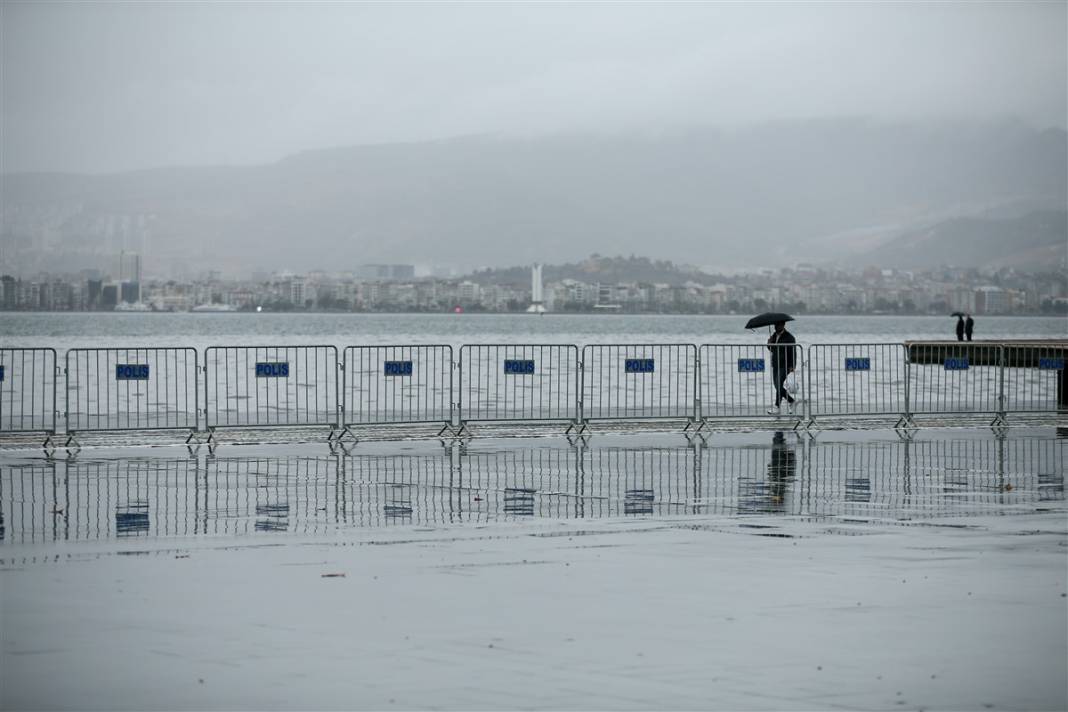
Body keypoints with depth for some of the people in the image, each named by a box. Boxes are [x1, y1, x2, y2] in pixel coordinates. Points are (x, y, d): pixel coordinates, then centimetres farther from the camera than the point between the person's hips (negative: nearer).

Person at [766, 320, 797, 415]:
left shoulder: (789, 337, -7)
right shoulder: (774, 335, 13)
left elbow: (793, 353, -9)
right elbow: (771, 349, 18)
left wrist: (792, 366, -17)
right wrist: (769, 343, -6)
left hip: (785, 365, -7)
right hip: (775, 365, 7)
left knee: (779, 384, -18)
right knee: (777, 386, 7)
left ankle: (777, 407, -18)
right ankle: (791, 401, 26)